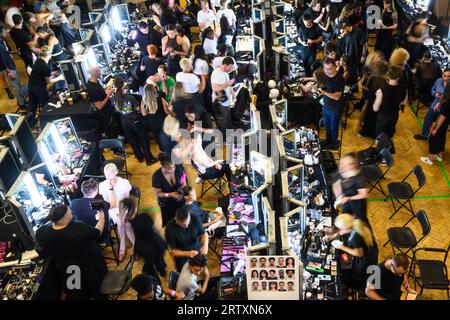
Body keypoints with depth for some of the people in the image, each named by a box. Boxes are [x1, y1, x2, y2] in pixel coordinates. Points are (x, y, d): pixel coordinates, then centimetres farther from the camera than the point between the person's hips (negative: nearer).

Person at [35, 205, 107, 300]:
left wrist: (52, 220, 1)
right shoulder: (80, 228, -38)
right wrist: (101, 219, 2)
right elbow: (97, 232, -17)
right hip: (89, 266, -2)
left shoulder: (41, 233, -29)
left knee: (76, 295, 32)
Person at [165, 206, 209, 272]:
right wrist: (187, 254, -33)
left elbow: (203, 234, -6)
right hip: (182, 256, -2)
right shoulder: (170, 228, -28)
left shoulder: (195, 218, -22)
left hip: (198, 251, 2)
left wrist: (205, 245, -25)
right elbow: (172, 251, -19)